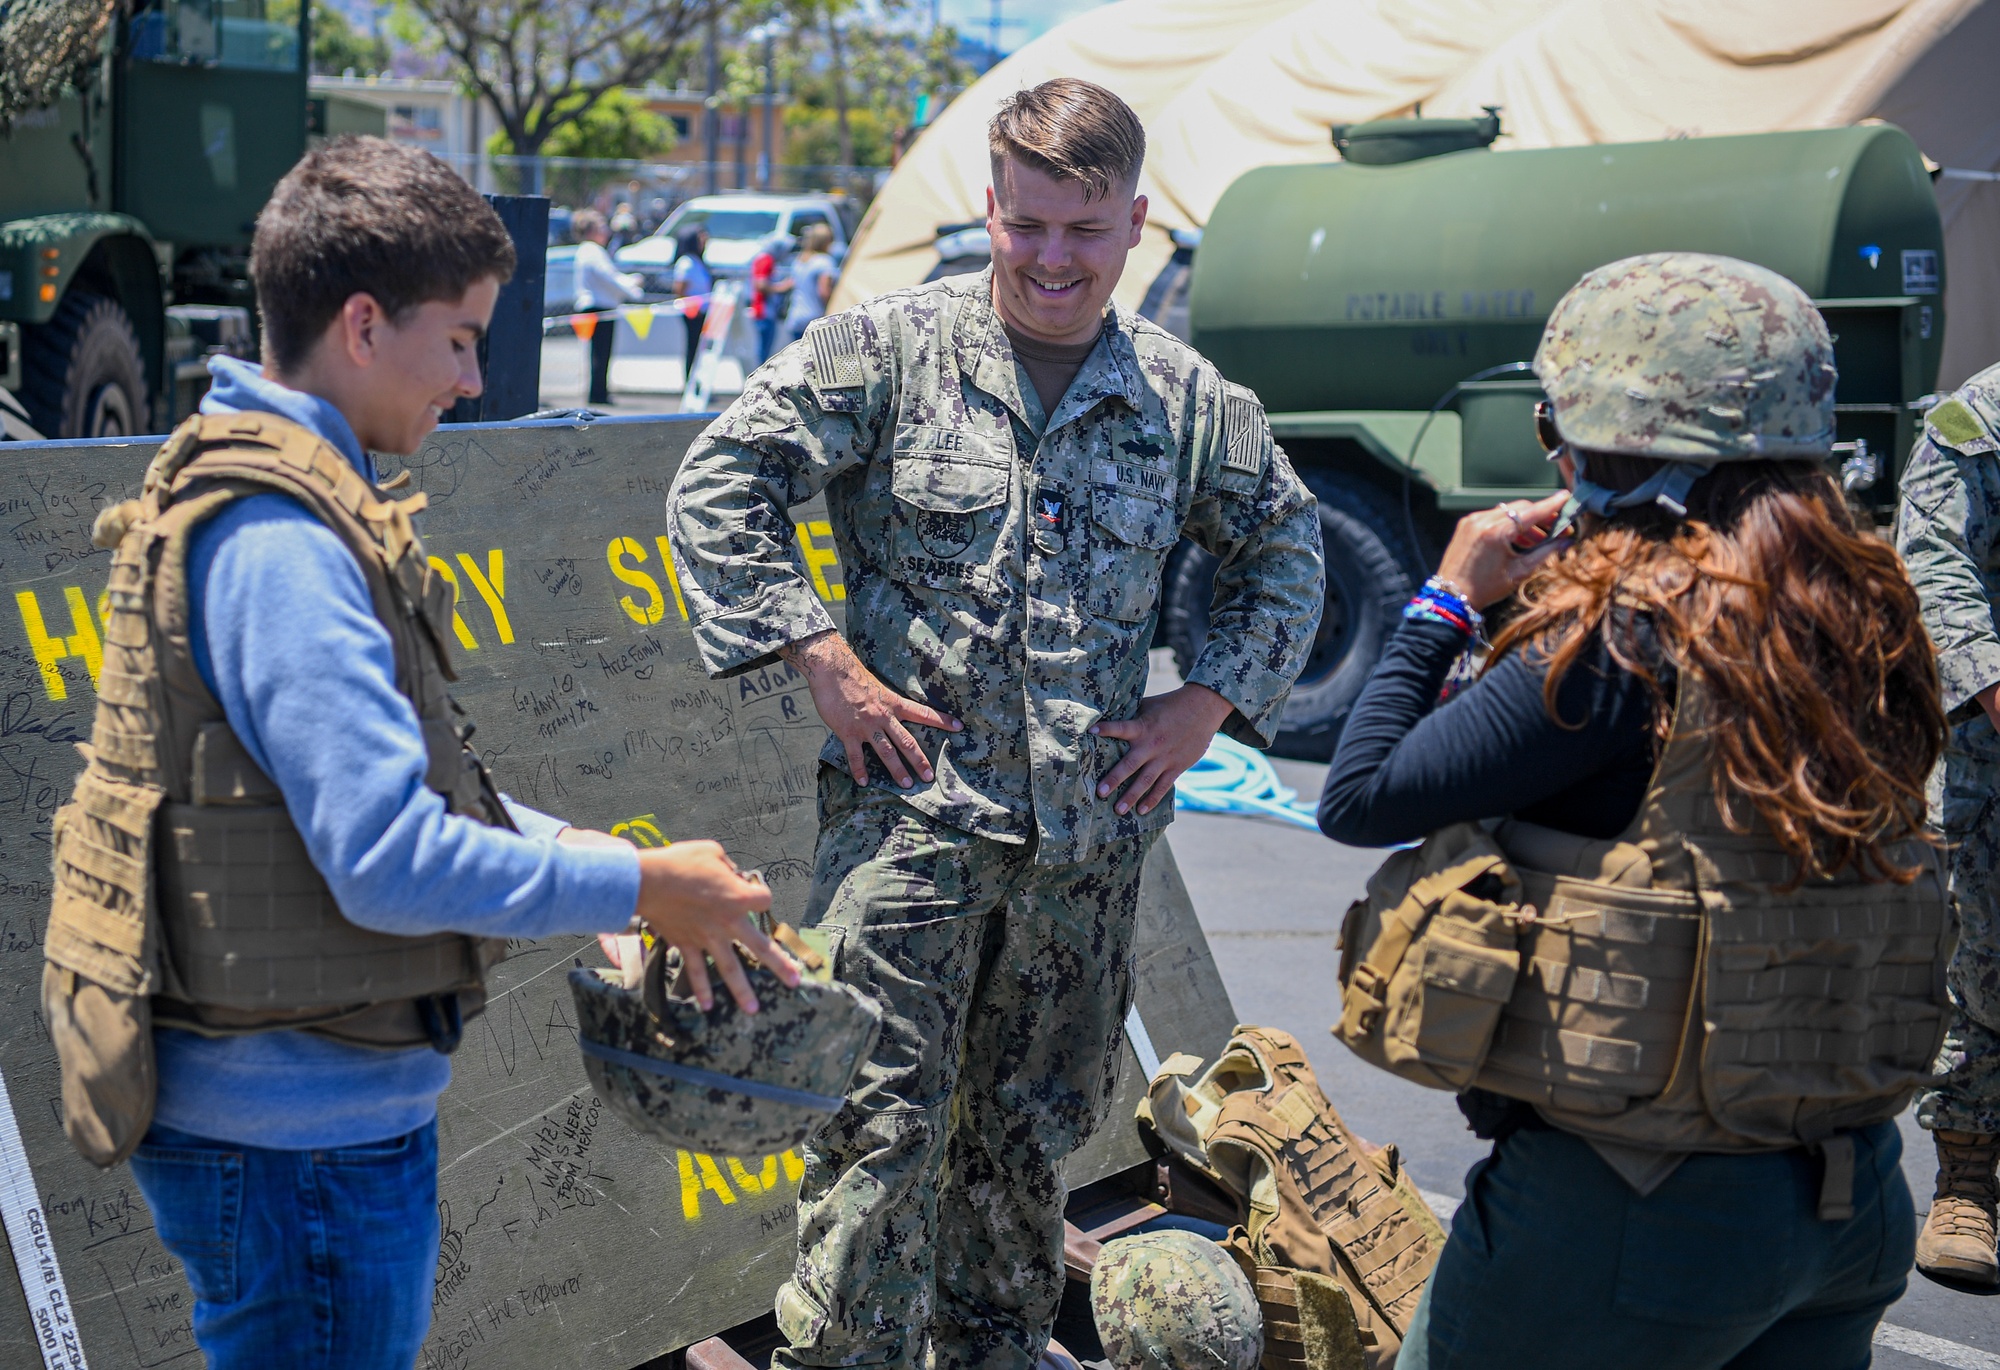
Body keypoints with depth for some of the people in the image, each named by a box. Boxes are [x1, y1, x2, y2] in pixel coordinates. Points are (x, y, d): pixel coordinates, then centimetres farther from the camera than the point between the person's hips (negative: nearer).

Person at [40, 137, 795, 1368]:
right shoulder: (278, 543, -22)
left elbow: (397, 774, 17)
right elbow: (390, 859, -27)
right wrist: (634, 887, -16)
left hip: (328, 1108, 10)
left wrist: (583, 854, 6)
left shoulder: (277, 501, 12)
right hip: (297, 1130, -10)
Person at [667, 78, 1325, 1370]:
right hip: (912, 811, -3)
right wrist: (825, 663, -10)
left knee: (1029, 1141, 15)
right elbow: (719, 485, -4)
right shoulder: (891, 349, -3)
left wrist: (1209, 702, 7)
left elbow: (1286, 551, 20)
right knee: (882, 1127, -8)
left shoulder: (1188, 398, 6)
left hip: (1091, 830, 4)